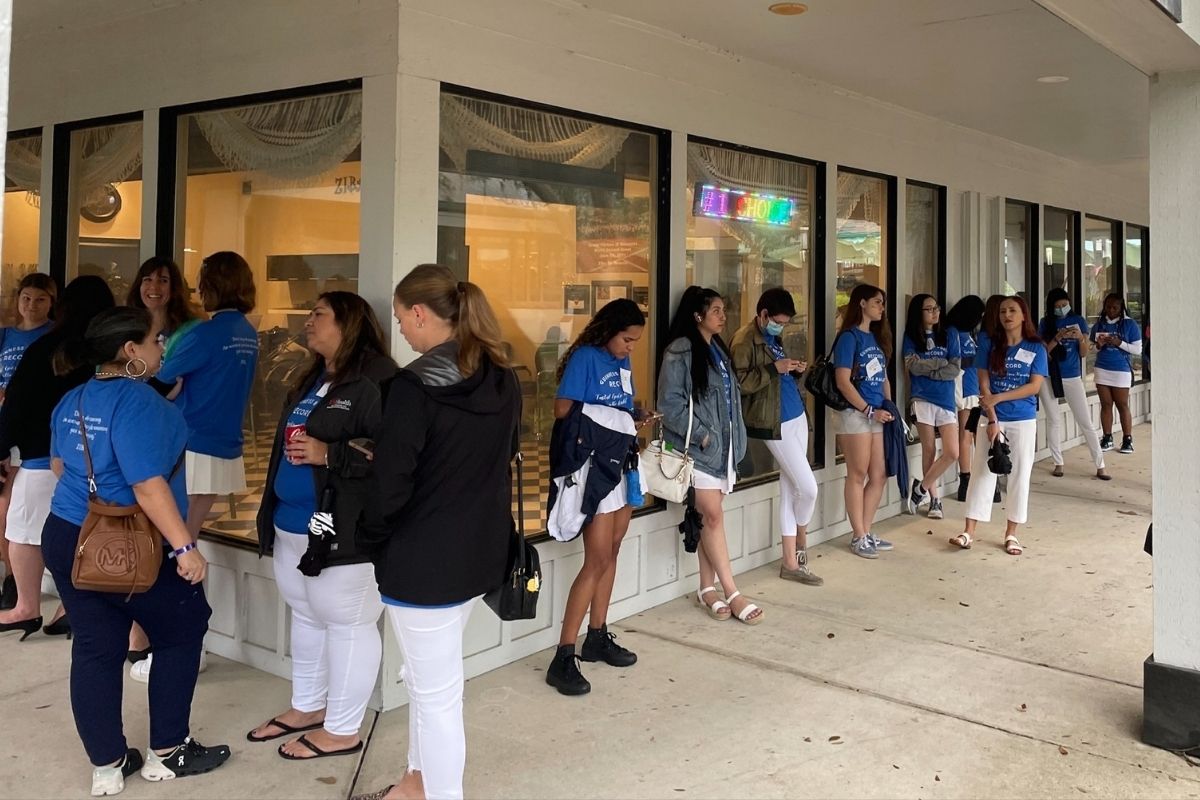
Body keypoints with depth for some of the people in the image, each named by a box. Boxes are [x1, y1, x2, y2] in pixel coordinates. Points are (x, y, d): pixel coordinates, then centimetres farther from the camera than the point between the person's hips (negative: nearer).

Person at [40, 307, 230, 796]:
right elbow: (149, 487, -26)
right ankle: (166, 753, 18)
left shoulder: (72, 401, 8)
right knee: (181, 633, 11)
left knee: (95, 650, 12)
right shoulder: (139, 402, -20)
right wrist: (184, 547, -24)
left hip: (66, 537, 8)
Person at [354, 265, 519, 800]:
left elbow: (392, 481, -18)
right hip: (480, 548, 8)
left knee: (435, 691, 6)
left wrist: (369, 539, -1)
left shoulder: (416, 385, -19)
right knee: (429, 676, 24)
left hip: (423, 558, -8)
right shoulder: (503, 380, 3)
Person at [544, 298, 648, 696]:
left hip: (622, 462, 8)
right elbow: (563, 409, -17)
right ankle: (563, 659, -6)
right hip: (594, 464, -8)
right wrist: (610, 417, -14)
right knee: (597, 561, -10)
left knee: (611, 553, 14)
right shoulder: (585, 357, -11)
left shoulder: (623, 361, 11)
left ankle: (598, 638, 26)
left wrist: (638, 417, 0)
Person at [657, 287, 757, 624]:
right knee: (713, 516, -7)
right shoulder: (681, 350, -10)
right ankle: (732, 593, -2)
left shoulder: (718, 349, 15)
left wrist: (735, 439, 10)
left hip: (723, 445, 7)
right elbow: (670, 402, -14)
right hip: (698, 446, -7)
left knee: (709, 518, 10)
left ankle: (707, 589, 16)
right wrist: (701, 435, -15)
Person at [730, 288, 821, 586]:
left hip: (797, 417, 9)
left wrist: (795, 371, 4)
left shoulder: (774, 337, 15)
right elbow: (740, 383, -21)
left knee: (790, 489, 10)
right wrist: (775, 368, -22)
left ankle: (791, 562, 16)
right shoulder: (744, 340, -12)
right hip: (776, 424, -9)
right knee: (808, 488, -7)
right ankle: (802, 540, 23)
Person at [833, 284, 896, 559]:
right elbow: (842, 382, -15)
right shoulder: (849, 337, -9)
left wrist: (889, 408, 9)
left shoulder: (876, 337, 15)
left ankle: (867, 532, 20)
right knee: (857, 476, 0)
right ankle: (858, 537, 8)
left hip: (878, 415, 8)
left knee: (879, 475, 9)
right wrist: (870, 411, -15)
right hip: (856, 414, -8)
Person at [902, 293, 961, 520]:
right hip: (923, 399, -2)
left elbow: (956, 369, -3)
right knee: (929, 451, 3)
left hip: (947, 400, 2)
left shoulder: (949, 336, 7)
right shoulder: (911, 338, 3)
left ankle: (921, 488, 11)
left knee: (952, 453, -7)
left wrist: (926, 369, -10)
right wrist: (942, 362, -7)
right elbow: (914, 366, -13)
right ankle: (934, 499, 16)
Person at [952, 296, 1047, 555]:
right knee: (982, 472, 1)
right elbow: (984, 385, -4)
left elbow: (1035, 386, -8)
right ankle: (969, 531, 4)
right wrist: (992, 420, -11)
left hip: (1024, 421, 0)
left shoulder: (1036, 348, -2)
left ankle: (1011, 533, 16)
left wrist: (999, 398, -18)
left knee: (1020, 475, 6)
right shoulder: (989, 343, -1)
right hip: (991, 418, 0)